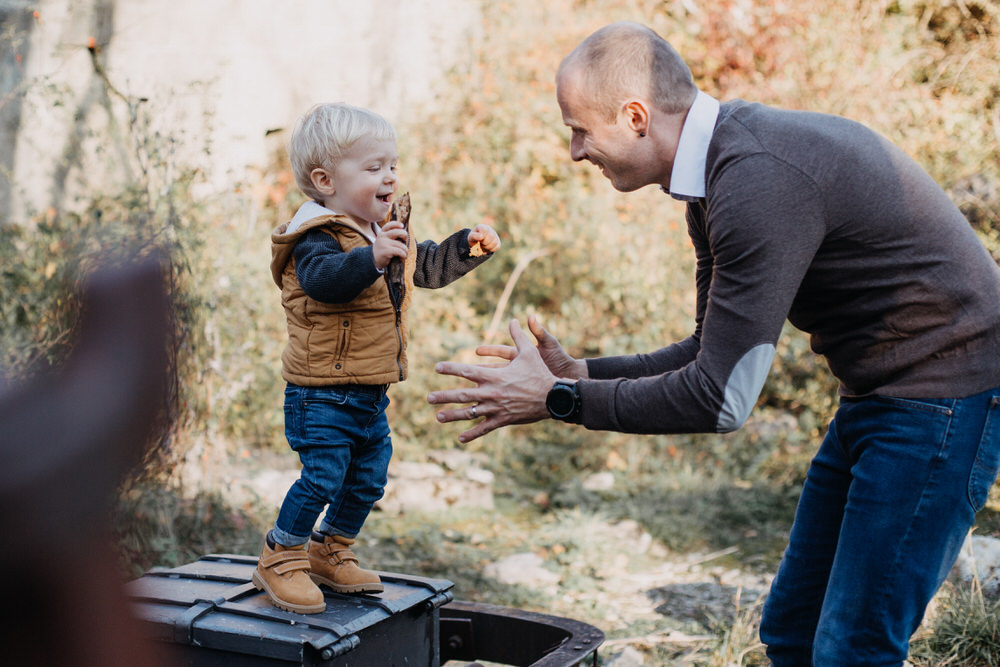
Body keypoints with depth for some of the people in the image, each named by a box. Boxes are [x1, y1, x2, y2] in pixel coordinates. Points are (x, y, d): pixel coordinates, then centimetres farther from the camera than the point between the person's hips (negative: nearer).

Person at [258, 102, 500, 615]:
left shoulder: (385, 233, 12)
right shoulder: (318, 237, -18)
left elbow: (429, 266, 25)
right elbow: (322, 278, -39)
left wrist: (469, 246, 10)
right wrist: (371, 257, -52)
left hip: (370, 392, 9)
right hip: (322, 393, -9)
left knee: (367, 480, 15)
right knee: (322, 477, -11)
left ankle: (329, 553, 33)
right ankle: (280, 560, 7)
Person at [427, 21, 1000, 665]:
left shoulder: (763, 178, -27)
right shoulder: (718, 174, 6)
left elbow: (721, 399, -26)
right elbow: (716, 355, 12)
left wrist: (557, 400, -17)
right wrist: (578, 372, 2)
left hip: (942, 390, -10)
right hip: (877, 395, 10)